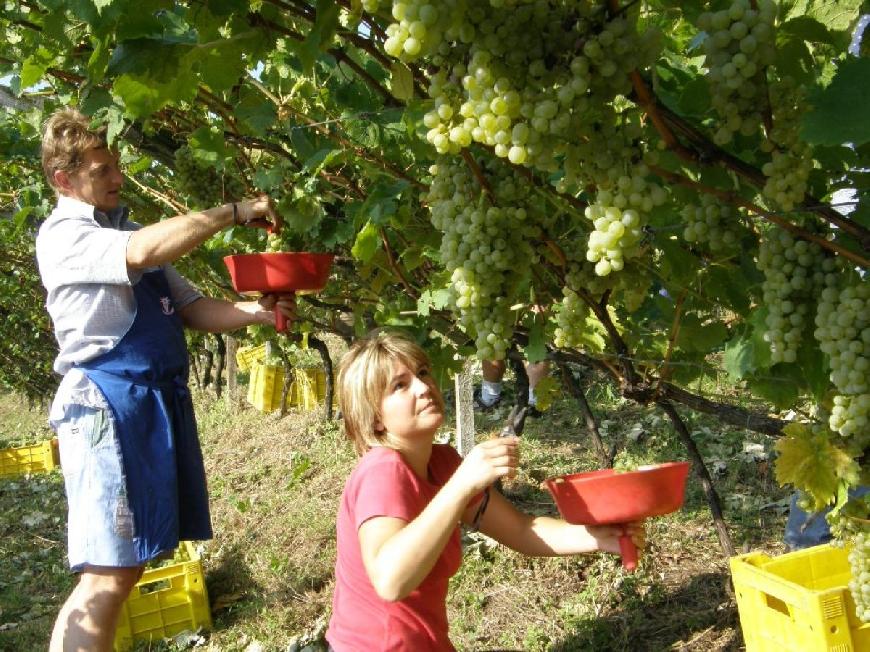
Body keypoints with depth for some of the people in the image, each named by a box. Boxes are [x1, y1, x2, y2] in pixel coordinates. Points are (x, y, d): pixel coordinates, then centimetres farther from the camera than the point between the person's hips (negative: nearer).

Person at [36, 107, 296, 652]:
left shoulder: (130, 232, 19)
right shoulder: (63, 235, -6)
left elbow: (192, 308, 14)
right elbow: (142, 252, -25)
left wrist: (257, 311, -4)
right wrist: (234, 212, -19)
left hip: (162, 397, 8)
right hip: (109, 399, -8)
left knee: (130, 564, 13)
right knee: (107, 577, -10)